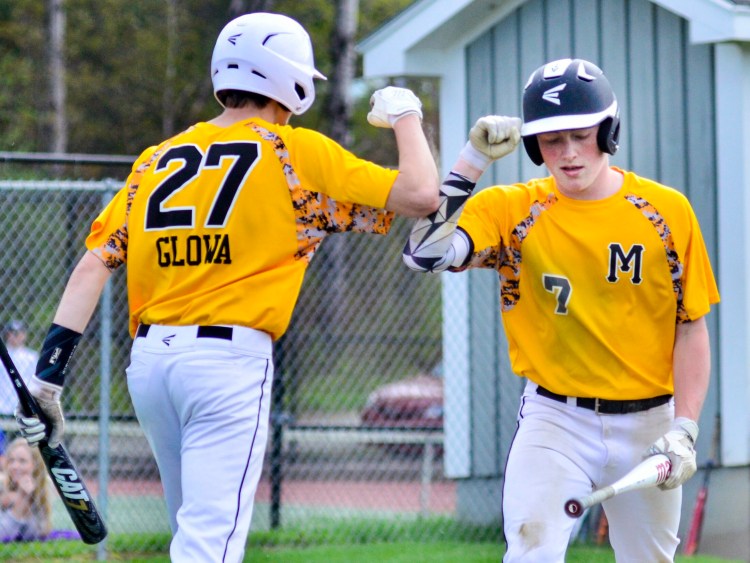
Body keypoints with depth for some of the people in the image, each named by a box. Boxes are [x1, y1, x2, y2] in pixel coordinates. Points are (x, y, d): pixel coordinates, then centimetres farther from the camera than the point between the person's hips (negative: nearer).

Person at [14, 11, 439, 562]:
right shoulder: (297, 153, 1)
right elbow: (420, 194, -2)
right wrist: (405, 114, 16)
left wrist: (50, 368, 2)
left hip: (148, 361, 6)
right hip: (229, 359, -6)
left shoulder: (158, 160, 15)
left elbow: (95, 263, 6)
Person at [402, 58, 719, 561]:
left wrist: (684, 432, -8)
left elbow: (692, 329, 1)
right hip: (556, 420, -1)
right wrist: (472, 160, -17)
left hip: (647, 423, 2)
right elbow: (426, 253, -17)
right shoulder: (512, 209, -2)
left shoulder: (668, 212, -1)